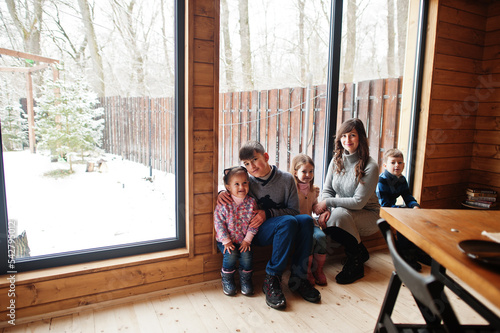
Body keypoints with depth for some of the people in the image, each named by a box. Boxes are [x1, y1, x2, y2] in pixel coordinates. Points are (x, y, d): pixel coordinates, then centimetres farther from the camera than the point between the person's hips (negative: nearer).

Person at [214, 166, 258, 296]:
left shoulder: (251, 202, -6)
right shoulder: (223, 203, -13)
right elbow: (218, 222, -11)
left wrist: (247, 240, -10)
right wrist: (226, 241, -16)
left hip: (244, 240, 2)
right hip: (226, 239, -1)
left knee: (246, 255, -20)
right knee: (231, 255, -24)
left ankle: (245, 279, 10)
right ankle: (227, 280, 5)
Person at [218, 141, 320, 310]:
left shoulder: (286, 179, -3)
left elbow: (294, 210, -3)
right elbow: (230, 185, 14)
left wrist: (268, 213, -17)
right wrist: (222, 192, -12)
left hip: (283, 230, 3)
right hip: (256, 232, -2)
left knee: (306, 220, -28)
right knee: (288, 221, -32)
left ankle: (298, 279, -19)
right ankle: (271, 281, -25)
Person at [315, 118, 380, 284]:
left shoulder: (370, 166, -19)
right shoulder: (336, 161, 0)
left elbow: (359, 202, -22)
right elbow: (327, 190, 3)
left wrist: (328, 202, -22)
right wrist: (325, 209, -17)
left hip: (366, 215, -5)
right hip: (342, 210, 6)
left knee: (341, 214, -34)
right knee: (321, 222, -23)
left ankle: (356, 264, -10)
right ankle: (359, 254, 4)